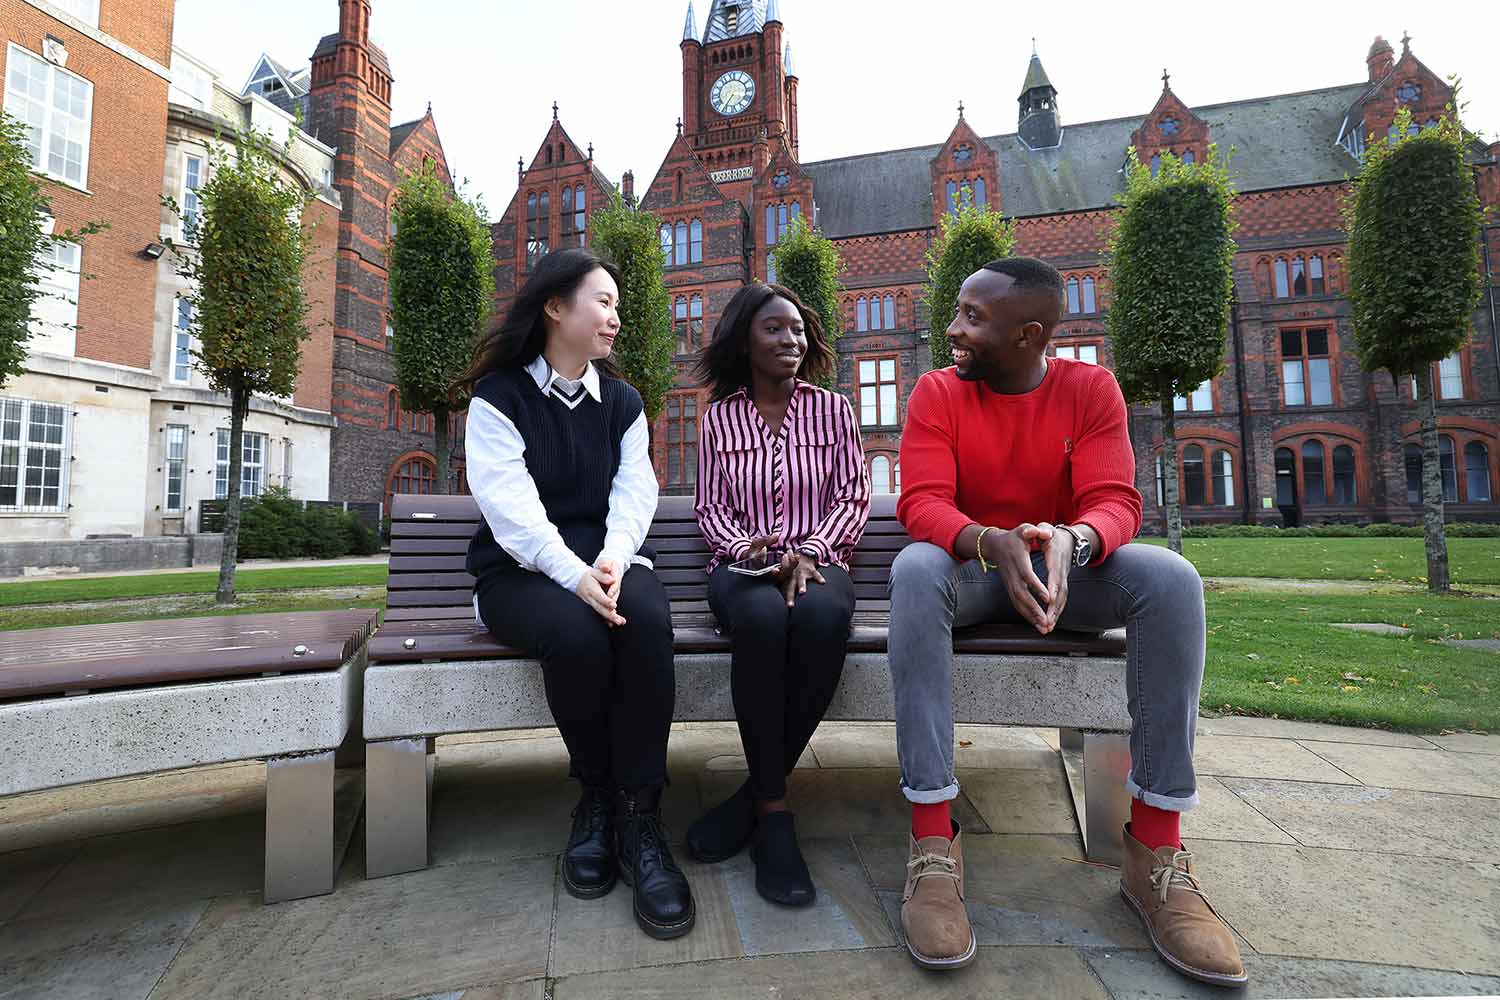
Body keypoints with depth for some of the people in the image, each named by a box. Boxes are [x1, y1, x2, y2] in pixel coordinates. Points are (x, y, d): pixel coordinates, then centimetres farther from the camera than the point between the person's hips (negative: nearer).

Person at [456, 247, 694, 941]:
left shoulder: (622, 402, 16)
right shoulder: (499, 396, 2)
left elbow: (635, 489, 1)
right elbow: (510, 506, -13)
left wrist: (613, 557, -20)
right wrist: (574, 574, -28)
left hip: (606, 561, 3)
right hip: (520, 572, -2)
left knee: (648, 620, -31)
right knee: (577, 633, -34)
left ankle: (638, 818, -21)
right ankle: (595, 793, -8)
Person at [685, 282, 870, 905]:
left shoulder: (832, 409, 11)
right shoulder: (720, 417, 11)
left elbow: (853, 499, 5)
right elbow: (710, 508, 9)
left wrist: (807, 552, -13)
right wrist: (747, 546, -12)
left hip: (817, 562, 1)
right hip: (742, 566, 0)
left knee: (823, 615, -37)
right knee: (763, 616, -37)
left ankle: (756, 793, -18)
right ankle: (774, 810, -21)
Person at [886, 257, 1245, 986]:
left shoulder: (1090, 388, -2)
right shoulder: (938, 392, -5)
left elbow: (1115, 502, -12)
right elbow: (922, 502, -17)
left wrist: (1072, 541, -36)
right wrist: (993, 543, -38)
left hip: (1066, 567, 2)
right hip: (970, 567, -1)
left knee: (1171, 579, -26)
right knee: (915, 570, -35)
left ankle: (1156, 849, -18)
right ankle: (933, 841, -33)